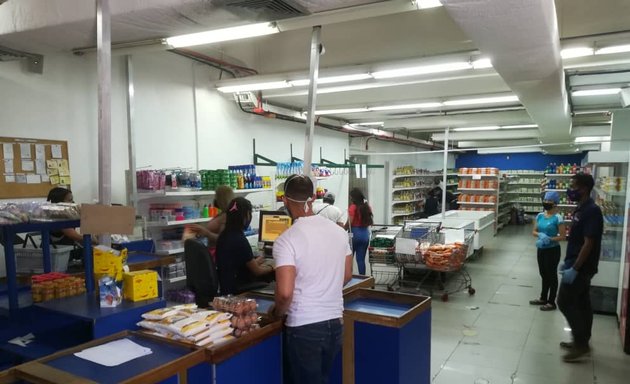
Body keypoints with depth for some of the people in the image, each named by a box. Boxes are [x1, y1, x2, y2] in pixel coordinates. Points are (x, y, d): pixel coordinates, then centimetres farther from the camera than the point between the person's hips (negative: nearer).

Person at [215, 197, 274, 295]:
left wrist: (254, 262, 33)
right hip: (236, 290, -9)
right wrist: (271, 268, 9)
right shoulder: (240, 240, -21)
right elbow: (257, 271, -10)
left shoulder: (224, 235, 4)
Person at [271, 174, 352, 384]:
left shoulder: (286, 239, -19)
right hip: (334, 322, 6)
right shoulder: (339, 231, 1)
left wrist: (276, 312, -3)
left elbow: (285, 293, -23)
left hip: (304, 328, -6)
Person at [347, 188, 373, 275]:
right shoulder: (367, 207, 5)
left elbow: (349, 222, -17)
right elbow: (371, 222, 9)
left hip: (354, 233, -5)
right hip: (365, 234, 5)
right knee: (361, 259, 9)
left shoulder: (353, 207, -11)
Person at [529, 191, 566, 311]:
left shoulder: (557, 218, -15)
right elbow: (534, 231, 7)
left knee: (552, 275, 5)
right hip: (541, 249, 7)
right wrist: (540, 235, -13)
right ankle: (543, 298, 32)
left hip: (552, 250, -7)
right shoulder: (540, 216, 4)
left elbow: (563, 236, -15)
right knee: (544, 274, 18)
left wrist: (549, 239, -25)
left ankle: (551, 302, 16)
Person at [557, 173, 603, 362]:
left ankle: (581, 344, 5)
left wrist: (574, 269, -23)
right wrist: (568, 262, 19)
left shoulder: (592, 211, -20)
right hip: (579, 265, 10)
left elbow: (588, 243, -23)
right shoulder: (581, 209, 10)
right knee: (581, 303, 15)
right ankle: (582, 342, 25)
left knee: (565, 302, -4)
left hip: (581, 267, -10)